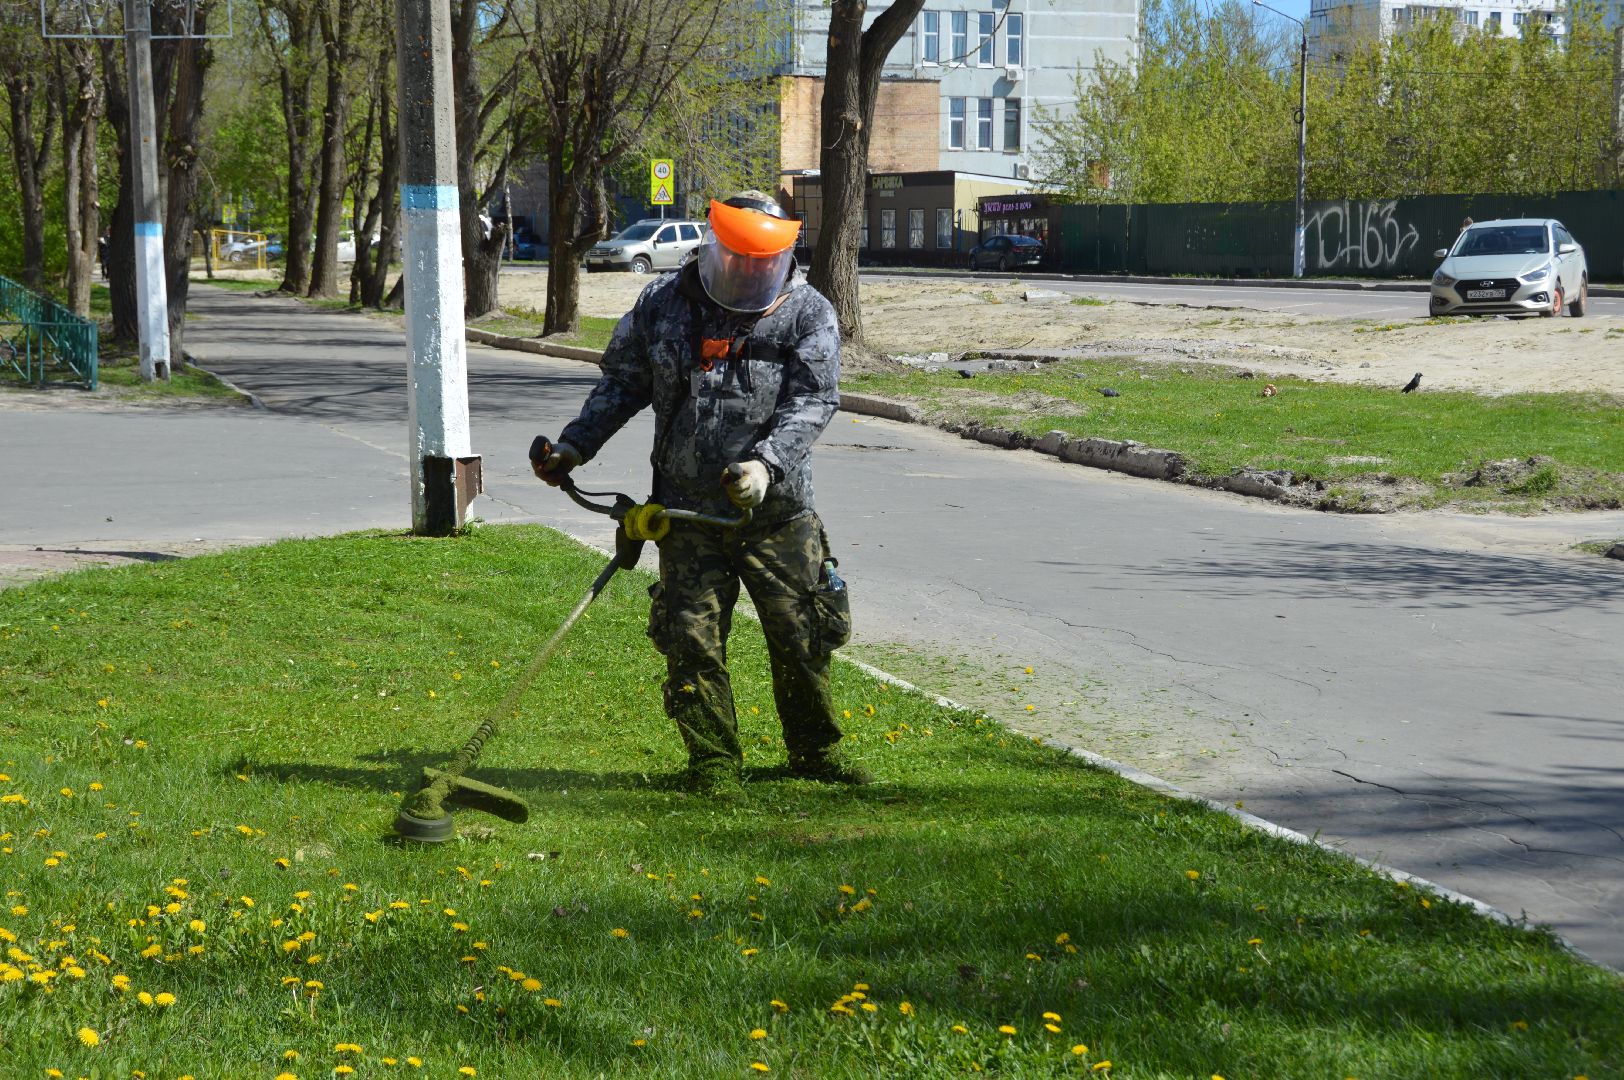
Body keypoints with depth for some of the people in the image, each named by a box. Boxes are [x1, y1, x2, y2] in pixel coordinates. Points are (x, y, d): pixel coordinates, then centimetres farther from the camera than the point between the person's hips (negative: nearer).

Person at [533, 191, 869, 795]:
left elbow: (813, 400, -11)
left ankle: (815, 751, 25)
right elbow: (622, 384, 14)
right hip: (688, 511, 1)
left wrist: (765, 462, -25)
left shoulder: (807, 314, -2)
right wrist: (574, 446, 7)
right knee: (693, 638, 0)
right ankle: (714, 761, 13)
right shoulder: (662, 306, 3)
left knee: (801, 634, 7)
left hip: (777, 512, -1)